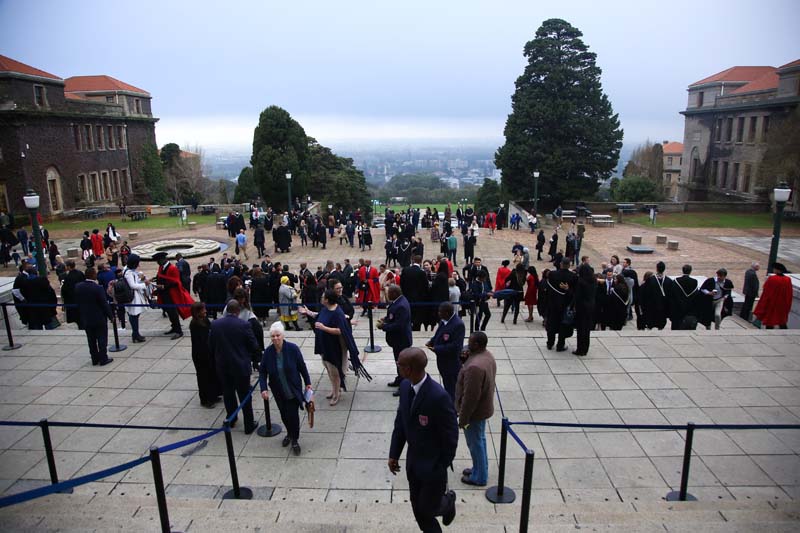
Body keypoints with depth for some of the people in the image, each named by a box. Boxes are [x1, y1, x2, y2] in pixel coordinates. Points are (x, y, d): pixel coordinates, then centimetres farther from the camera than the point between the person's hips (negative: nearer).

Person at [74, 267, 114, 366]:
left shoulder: (78, 287, -4)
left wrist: (82, 315, 17)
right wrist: (110, 315, -5)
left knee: (91, 340, 13)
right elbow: (104, 304, -16)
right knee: (102, 339, 5)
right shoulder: (98, 288, -21)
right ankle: (103, 359, 10)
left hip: (85, 319, 5)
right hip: (99, 319, -5)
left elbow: (78, 302, 6)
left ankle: (95, 359, 20)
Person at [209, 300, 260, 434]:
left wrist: (216, 361, 16)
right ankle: (249, 425, 16)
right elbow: (254, 346, -11)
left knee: (228, 393, 20)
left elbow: (210, 346, 2)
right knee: (244, 395, 7)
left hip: (222, 366, 3)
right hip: (241, 366, -3)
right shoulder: (244, 325, -17)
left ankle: (231, 419, 36)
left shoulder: (215, 324, -7)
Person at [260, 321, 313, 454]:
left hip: (293, 390, -3)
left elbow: (302, 367, -7)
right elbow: (262, 371, -2)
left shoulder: (293, 348, -18)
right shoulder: (268, 352, -11)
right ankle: (289, 434, 44)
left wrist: (308, 383, -1)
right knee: (284, 415, 14)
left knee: (292, 415, -4)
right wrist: (263, 388, -13)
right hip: (278, 392, 3)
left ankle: (295, 440, 21)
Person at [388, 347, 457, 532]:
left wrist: (442, 466, -10)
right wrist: (394, 454, 6)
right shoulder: (405, 386, -9)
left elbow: (450, 436, -20)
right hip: (413, 462, 6)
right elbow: (400, 422, 4)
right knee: (418, 509, 19)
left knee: (428, 509, 11)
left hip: (433, 465, -6)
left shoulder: (438, 396, -31)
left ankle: (448, 501, 41)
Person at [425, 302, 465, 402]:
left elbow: (455, 346, -29)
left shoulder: (458, 325, -27)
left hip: (452, 363, -9)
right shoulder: (444, 320, -1)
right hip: (443, 360, 9)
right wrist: (432, 341, -3)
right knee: (447, 385, 26)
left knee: (452, 389, 7)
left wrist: (436, 349, -24)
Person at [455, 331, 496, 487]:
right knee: (480, 439, 24)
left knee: (475, 443, 10)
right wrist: (467, 358, -10)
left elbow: (470, 397, -29)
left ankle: (479, 477, 27)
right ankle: (480, 469, 42)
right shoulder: (487, 355, -4)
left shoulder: (475, 367, -35)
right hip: (484, 407, 9)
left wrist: (463, 418, -18)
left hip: (475, 411, -9)